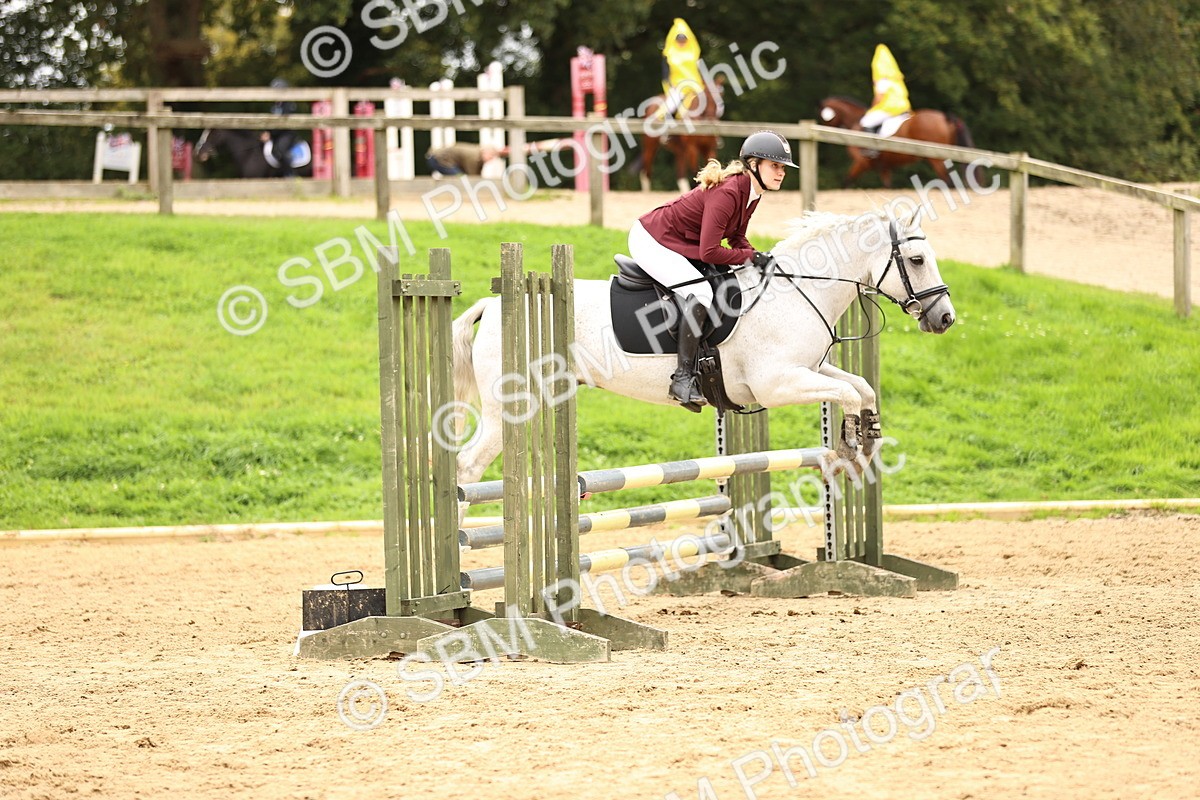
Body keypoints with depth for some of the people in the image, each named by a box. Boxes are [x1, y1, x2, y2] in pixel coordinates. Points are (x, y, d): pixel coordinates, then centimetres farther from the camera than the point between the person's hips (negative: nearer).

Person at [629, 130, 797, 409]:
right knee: (701, 292, -26)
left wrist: (761, 259, -7)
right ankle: (683, 377, -24)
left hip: (676, 246, 11)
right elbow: (709, 251, -31)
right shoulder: (727, 194, -30)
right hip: (650, 241, -11)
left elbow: (736, 238, 11)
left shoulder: (751, 193, 0)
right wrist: (752, 257, -23)